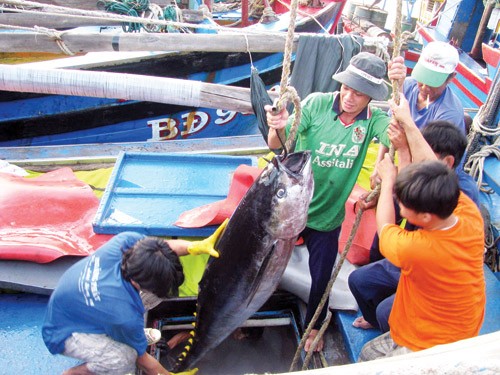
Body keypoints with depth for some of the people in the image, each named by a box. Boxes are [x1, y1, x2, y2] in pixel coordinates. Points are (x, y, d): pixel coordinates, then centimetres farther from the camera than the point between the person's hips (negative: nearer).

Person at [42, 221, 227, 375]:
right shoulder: (126, 316, -39)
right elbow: (143, 359, -19)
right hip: (64, 332, -7)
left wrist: (196, 246, -26)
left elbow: (166, 245, -9)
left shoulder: (127, 240, -29)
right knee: (126, 358, -31)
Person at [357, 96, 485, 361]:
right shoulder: (472, 218, -17)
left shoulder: (414, 248, -38)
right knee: (369, 352, 22)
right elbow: (428, 166, -3)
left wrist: (388, 179, -1)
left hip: (427, 351, -8)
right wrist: (408, 123, 3)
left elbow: (384, 227, -12)